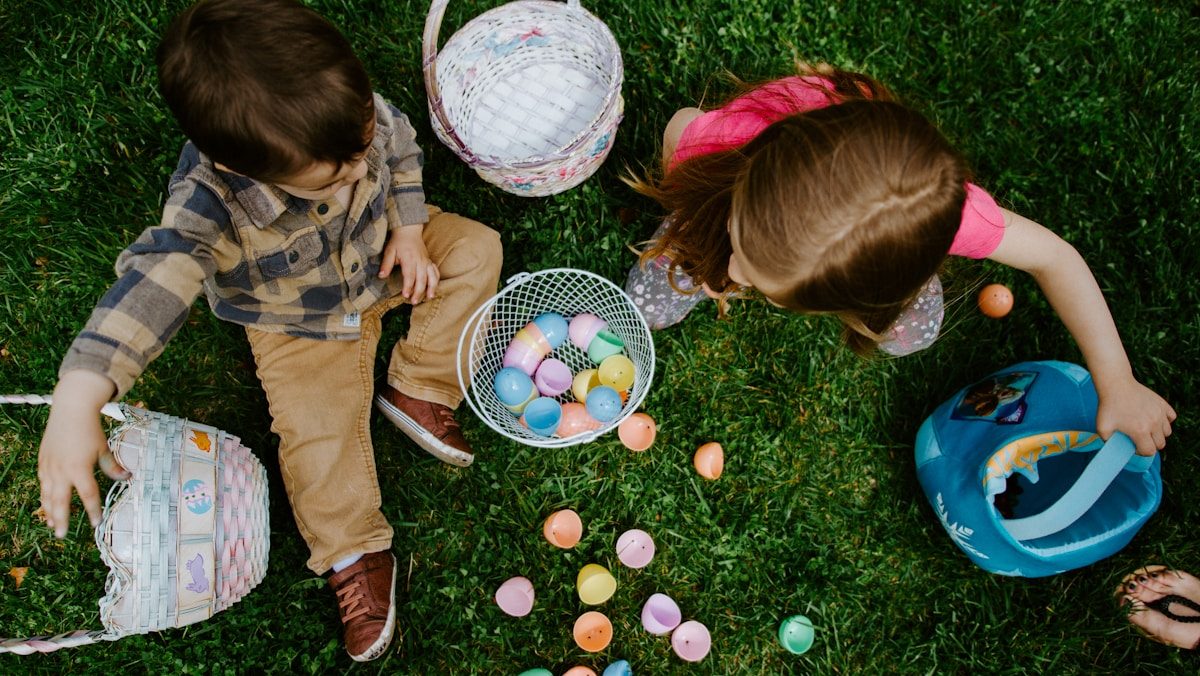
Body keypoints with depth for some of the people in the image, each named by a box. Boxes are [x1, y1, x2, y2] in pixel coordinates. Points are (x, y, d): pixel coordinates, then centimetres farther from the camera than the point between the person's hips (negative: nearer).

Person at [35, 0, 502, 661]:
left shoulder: (354, 111, -28)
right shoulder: (210, 204, -41)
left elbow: (402, 150, -5)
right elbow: (157, 278, -54)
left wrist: (409, 229, -15)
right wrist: (78, 400, -65)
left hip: (380, 253, 4)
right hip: (300, 323, -4)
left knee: (476, 247, -7)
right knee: (315, 430, -13)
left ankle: (417, 390, -4)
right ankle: (353, 554, 8)